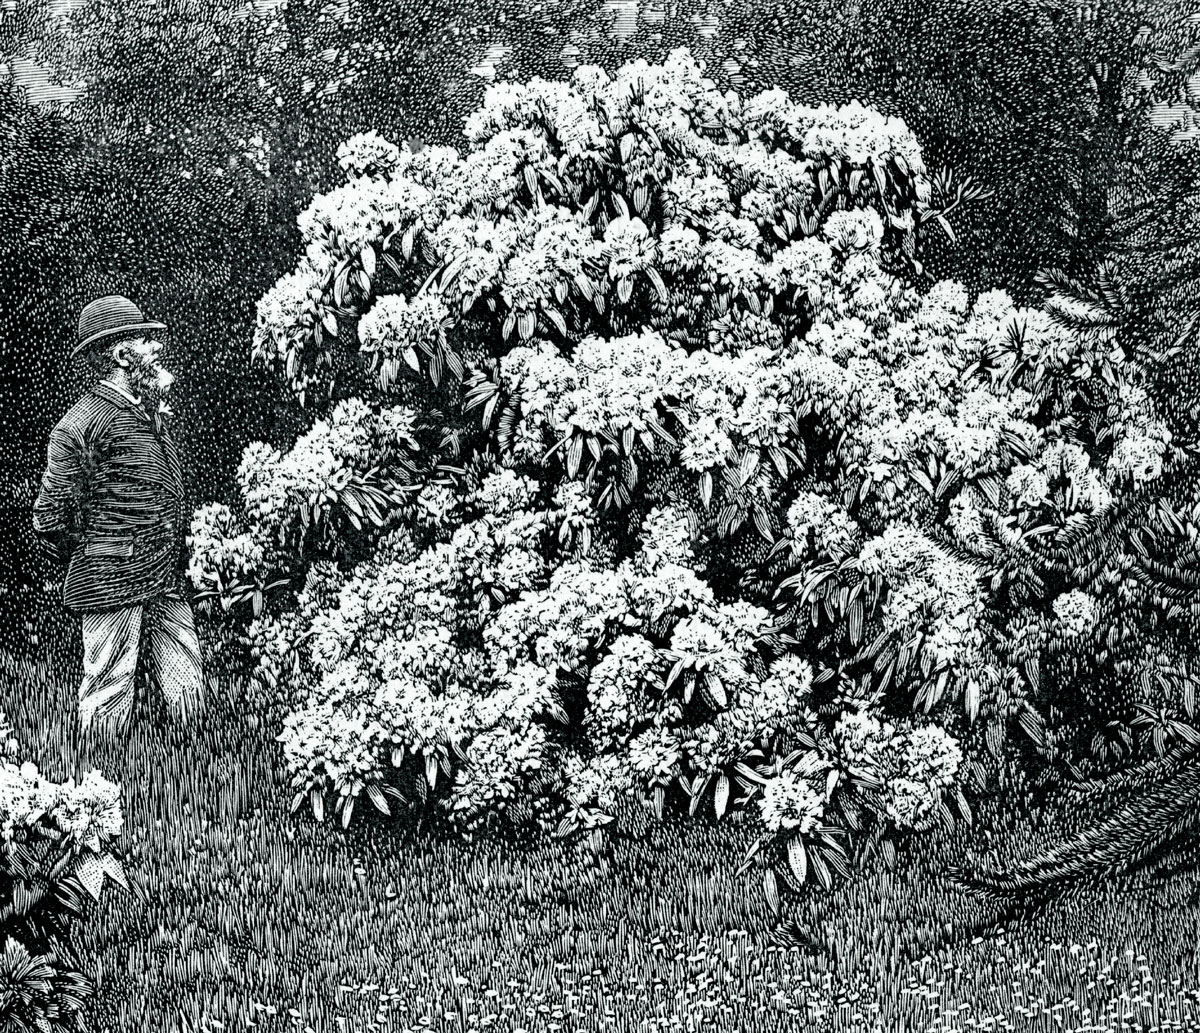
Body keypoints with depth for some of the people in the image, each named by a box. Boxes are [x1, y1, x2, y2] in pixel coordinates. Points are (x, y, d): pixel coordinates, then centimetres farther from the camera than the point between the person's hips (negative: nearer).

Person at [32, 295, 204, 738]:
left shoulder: (153, 414, 15)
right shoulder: (80, 426, -11)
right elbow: (50, 519, -10)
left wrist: (174, 564, 17)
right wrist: (91, 564, -1)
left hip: (166, 585, 8)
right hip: (112, 585, -8)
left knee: (187, 686, 8)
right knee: (108, 697, -1)